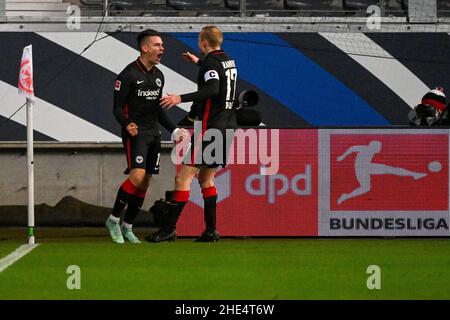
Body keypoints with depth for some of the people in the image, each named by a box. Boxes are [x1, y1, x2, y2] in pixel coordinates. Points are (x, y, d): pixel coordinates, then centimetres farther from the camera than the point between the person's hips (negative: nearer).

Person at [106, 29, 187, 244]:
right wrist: (127, 125, -28)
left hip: (153, 134, 7)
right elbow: (117, 107, -10)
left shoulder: (158, 76, 14)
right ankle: (113, 220, -8)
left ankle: (127, 227, 14)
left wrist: (173, 130, 15)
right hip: (135, 133, -7)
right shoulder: (129, 75, -9)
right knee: (137, 176, -22)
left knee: (145, 183, 4)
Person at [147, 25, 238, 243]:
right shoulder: (228, 61, 14)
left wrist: (181, 98, -36)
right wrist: (198, 62, 47)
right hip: (227, 126, 9)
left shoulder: (210, 63, -13)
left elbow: (212, 89, -31)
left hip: (210, 127, -9)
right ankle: (211, 231, 10)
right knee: (206, 178, 16)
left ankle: (169, 228, -11)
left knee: (183, 177, -8)